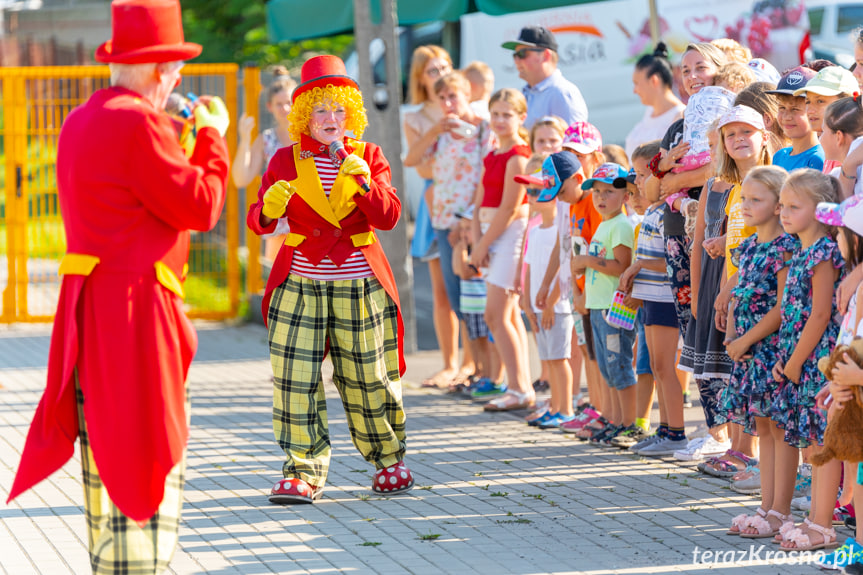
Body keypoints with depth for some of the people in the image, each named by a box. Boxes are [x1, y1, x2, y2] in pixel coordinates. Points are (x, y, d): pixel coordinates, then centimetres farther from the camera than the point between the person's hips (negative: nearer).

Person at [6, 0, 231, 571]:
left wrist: (171, 138, 22)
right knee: (147, 448, -7)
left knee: (105, 448, 14)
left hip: (88, 302, 10)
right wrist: (212, 136, 1)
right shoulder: (138, 123, -15)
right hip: (135, 305, -10)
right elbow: (200, 207, -13)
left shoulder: (80, 121, 14)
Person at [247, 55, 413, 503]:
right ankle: (304, 471, -2)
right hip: (300, 284, 0)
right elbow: (258, 221, -5)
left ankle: (389, 458, 27)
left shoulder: (367, 157, 5)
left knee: (368, 378, 7)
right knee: (295, 378, -8)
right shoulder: (286, 160, 4)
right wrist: (270, 207, -28)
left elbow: (388, 217, -5)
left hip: (360, 285, 0)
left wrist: (364, 183, -22)